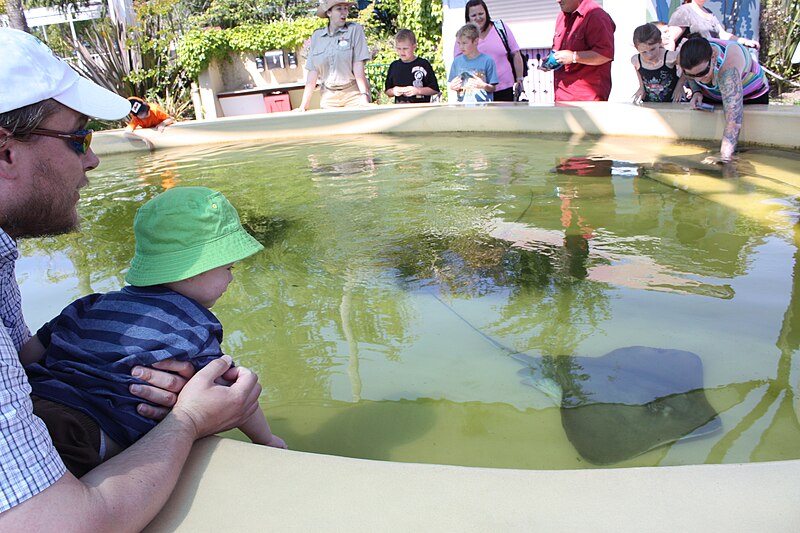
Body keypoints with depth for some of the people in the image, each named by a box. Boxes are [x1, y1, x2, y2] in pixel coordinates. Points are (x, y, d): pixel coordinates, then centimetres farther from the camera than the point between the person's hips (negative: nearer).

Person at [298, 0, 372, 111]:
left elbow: (358, 64, -9)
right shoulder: (316, 36, 6)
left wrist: (364, 95, -16)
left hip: (353, 92, -2)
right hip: (328, 96, 3)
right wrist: (304, 105, -3)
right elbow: (313, 71, 3)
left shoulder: (355, 29, -2)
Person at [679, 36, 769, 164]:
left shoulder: (728, 68, -46)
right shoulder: (694, 55, -27)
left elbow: (733, 117, -52)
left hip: (751, 97, -5)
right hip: (711, 96, 5)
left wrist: (725, 156, -58)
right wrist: (696, 92, -21)